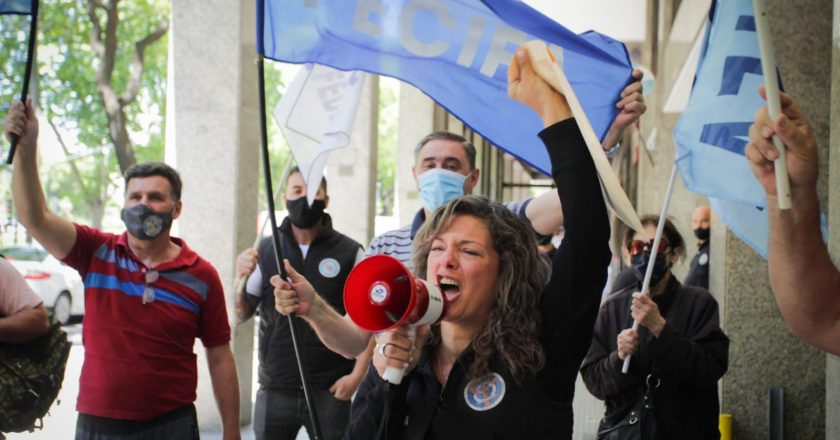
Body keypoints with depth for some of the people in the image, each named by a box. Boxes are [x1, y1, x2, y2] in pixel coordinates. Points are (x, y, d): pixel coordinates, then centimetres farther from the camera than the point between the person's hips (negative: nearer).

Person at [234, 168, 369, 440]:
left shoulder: (350, 253, -2)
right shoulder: (265, 250, 5)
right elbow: (243, 314, 9)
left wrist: (357, 375, -11)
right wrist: (241, 278, -9)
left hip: (330, 392, -2)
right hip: (274, 391, 2)